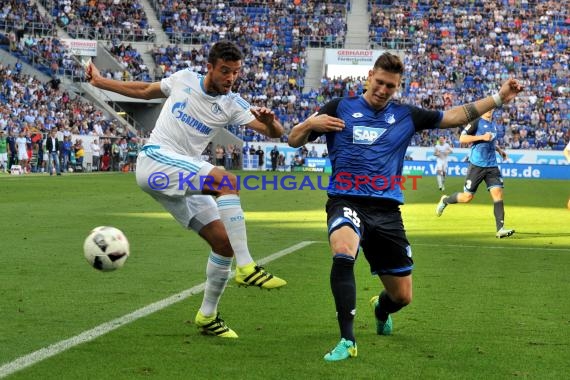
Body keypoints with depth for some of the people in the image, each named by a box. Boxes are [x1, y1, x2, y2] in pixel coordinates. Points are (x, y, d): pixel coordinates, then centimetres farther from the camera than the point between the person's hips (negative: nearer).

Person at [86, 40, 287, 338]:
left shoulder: (233, 105, 3)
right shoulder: (183, 79, 1)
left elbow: (275, 133, -8)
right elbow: (145, 91, 21)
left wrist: (270, 122, -32)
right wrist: (99, 82, 27)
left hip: (185, 179, 5)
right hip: (155, 159, -5)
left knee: (224, 242, -3)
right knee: (227, 181, -29)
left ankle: (207, 316, 15)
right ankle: (246, 267, -35)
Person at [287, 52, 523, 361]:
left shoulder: (406, 116, 12)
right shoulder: (340, 108, 5)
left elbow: (455, 116, 16)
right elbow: (294, 140, 7)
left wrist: (499, 97, 10)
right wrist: (311, 123, -15)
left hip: (386, 209, 3)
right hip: (346, 201, -3)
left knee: (402, 296, 7)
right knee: (343, 253, -38)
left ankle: (380, 308, 47)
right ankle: (347, 341, -32)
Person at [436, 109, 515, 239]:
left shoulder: (493, 124, 16)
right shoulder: (476, 122, -7)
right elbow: (462, 139, -14)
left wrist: (499, 150, 19)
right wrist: (482, 137, -18)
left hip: (492, 165, 6)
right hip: (477, 165, -6)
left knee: (497, 192, -9)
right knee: (467, 196, -1)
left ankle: (500, 229, -11)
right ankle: (445, 200, 28)